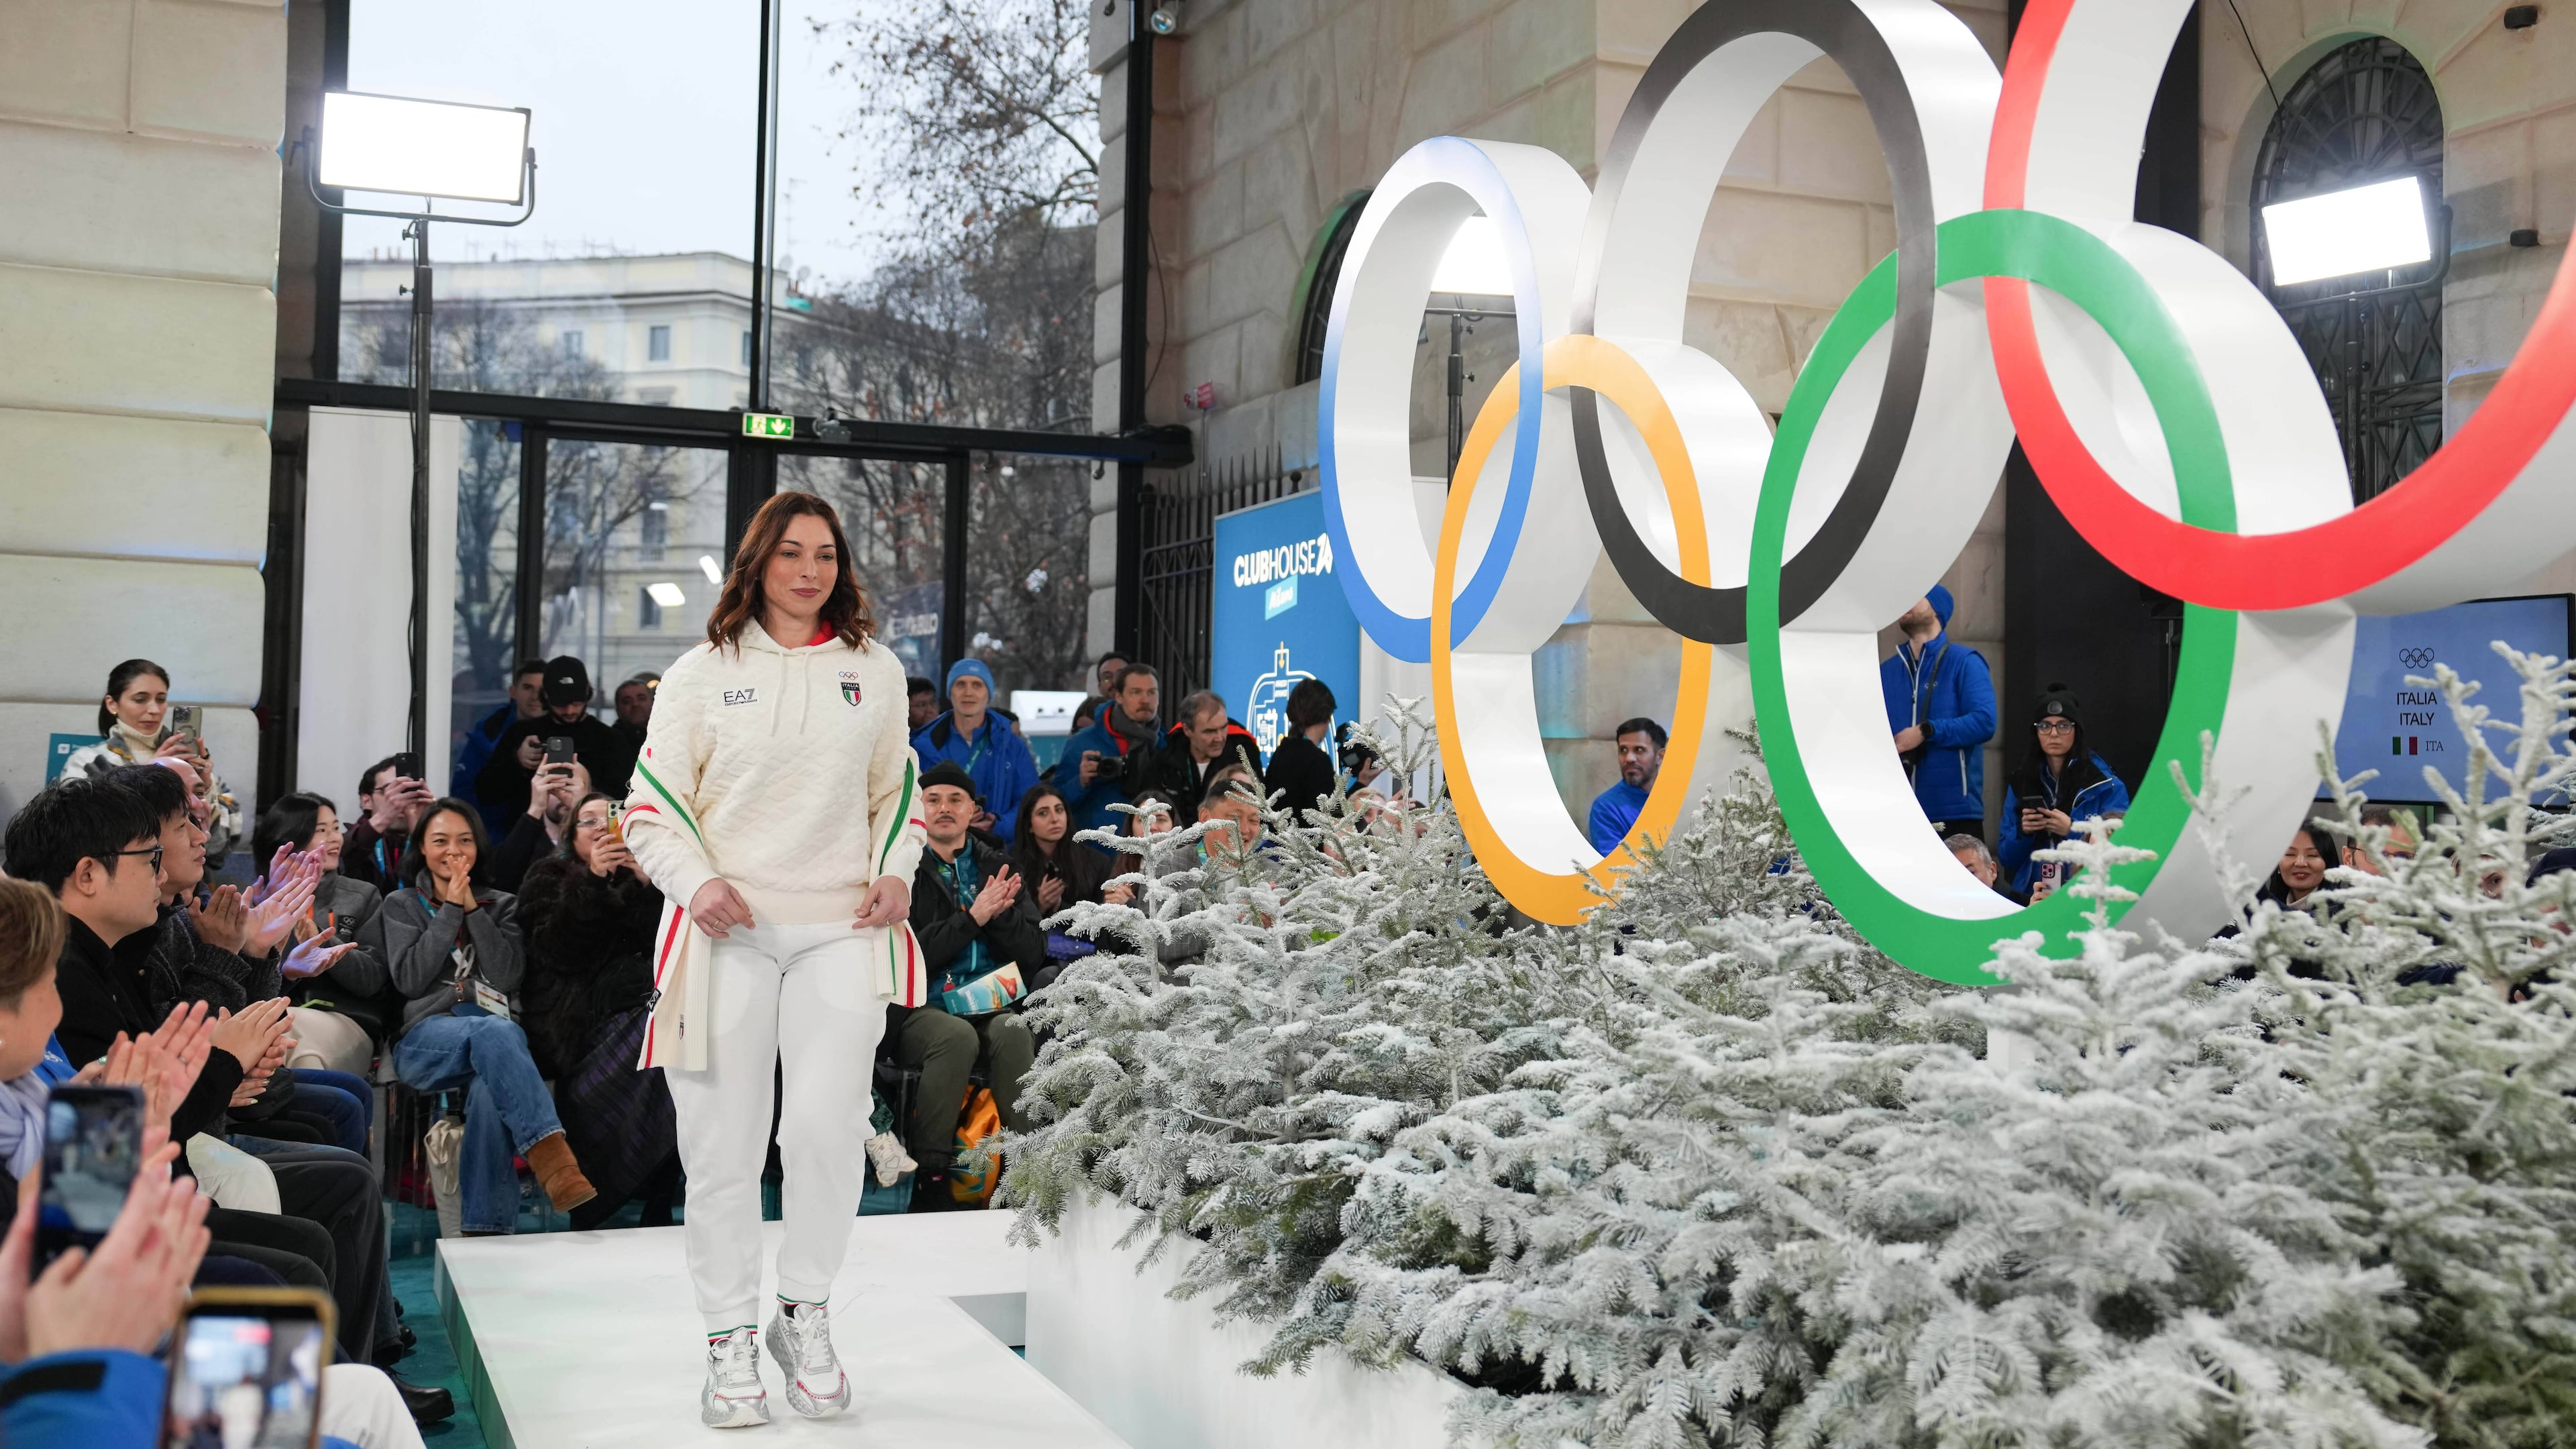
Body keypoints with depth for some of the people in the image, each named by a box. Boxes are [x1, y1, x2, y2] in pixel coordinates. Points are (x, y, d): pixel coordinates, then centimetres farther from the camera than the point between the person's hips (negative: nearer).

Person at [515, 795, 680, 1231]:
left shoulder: (639, 879, 25)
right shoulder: (549, 878, 17)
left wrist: (648, 885, -5)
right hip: (583, 1014, -3)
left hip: (642, 1002, 3)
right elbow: (557, 952, -2)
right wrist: (592, 880, -9)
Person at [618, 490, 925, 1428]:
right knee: (723, 1142, 0)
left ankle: (806, 1313, 9)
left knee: (829, 1125, -13)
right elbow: (652, 808, 6)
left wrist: (896, 873, 4)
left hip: (840, 930, 1)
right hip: (726, 930, -1)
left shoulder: (876, 670, 13)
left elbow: (897, 793, 21)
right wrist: (696, 882, -12)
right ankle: (730, 1342, 14)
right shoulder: (703, 673, 7)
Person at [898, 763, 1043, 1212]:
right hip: (921, 1009, -2)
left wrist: (999, 914, -9)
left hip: (990, 1004, 3)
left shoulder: (997, 869, 16)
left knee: (1014, 1032, -31)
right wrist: (973, 917, -13)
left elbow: (1034, 954, 9)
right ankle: (929, 1174, -24)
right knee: (957, 1035, -35)